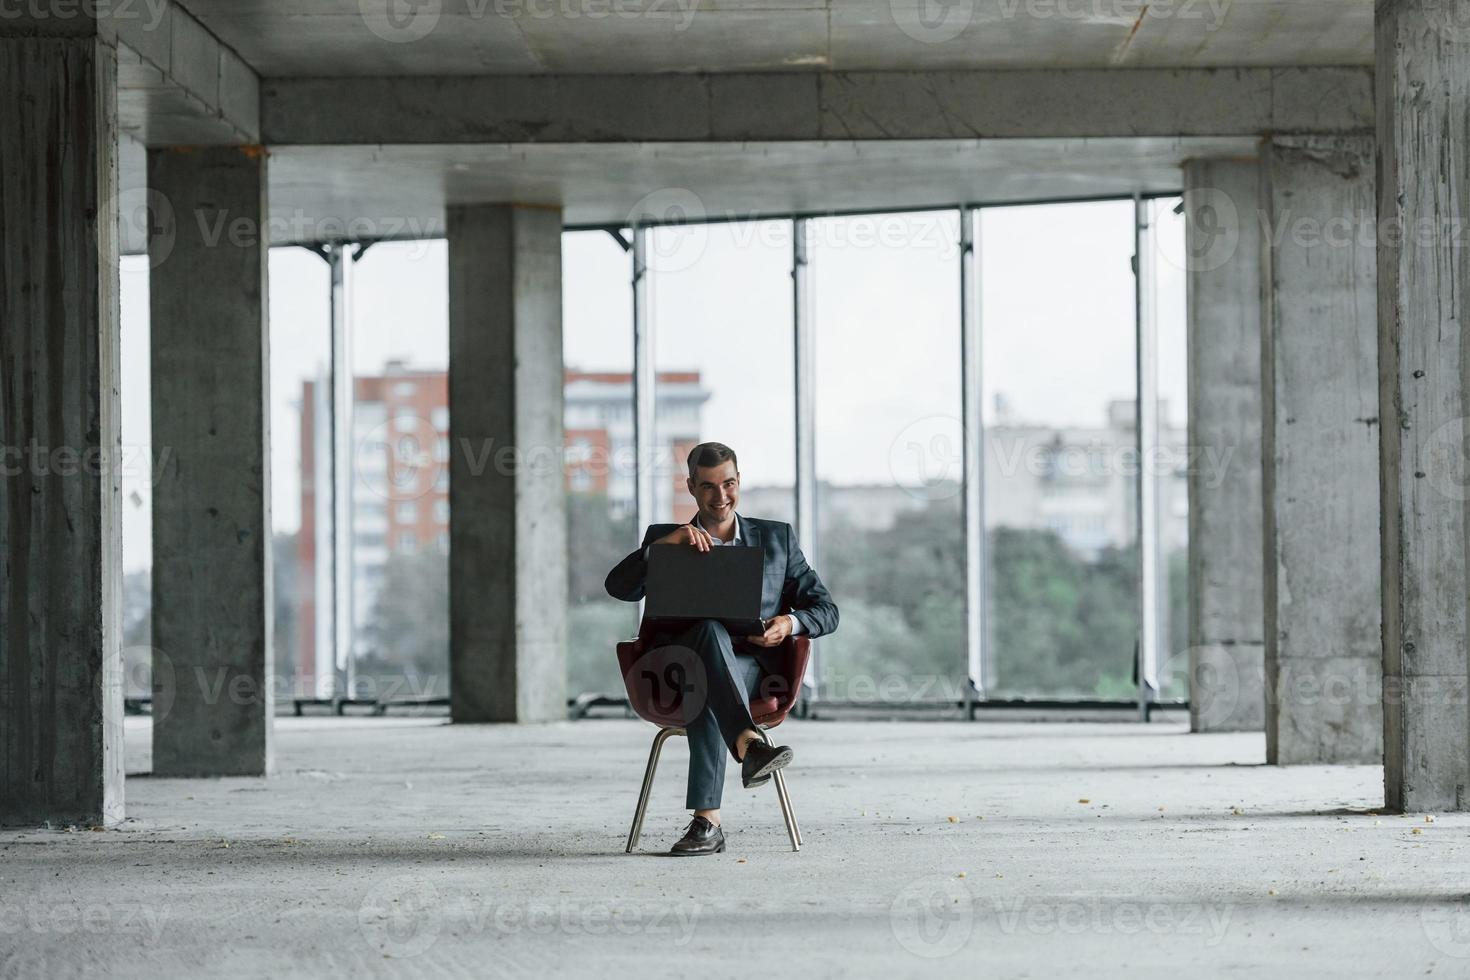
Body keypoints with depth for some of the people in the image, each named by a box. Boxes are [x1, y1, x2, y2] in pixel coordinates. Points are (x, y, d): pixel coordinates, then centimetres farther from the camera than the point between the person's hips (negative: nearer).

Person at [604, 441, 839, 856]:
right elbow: (619, 587, -1)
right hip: (677, 667, 0)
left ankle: (707, 821, -49)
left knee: (705, 682, -39)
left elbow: (825, 610, 16)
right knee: (712, 630, -38)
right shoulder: (664, 538, 19)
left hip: (749, 666, 0)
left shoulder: (777, 538, 22)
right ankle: (750, 744, -61)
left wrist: (789, 624, -8)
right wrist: (667, 543, -16)